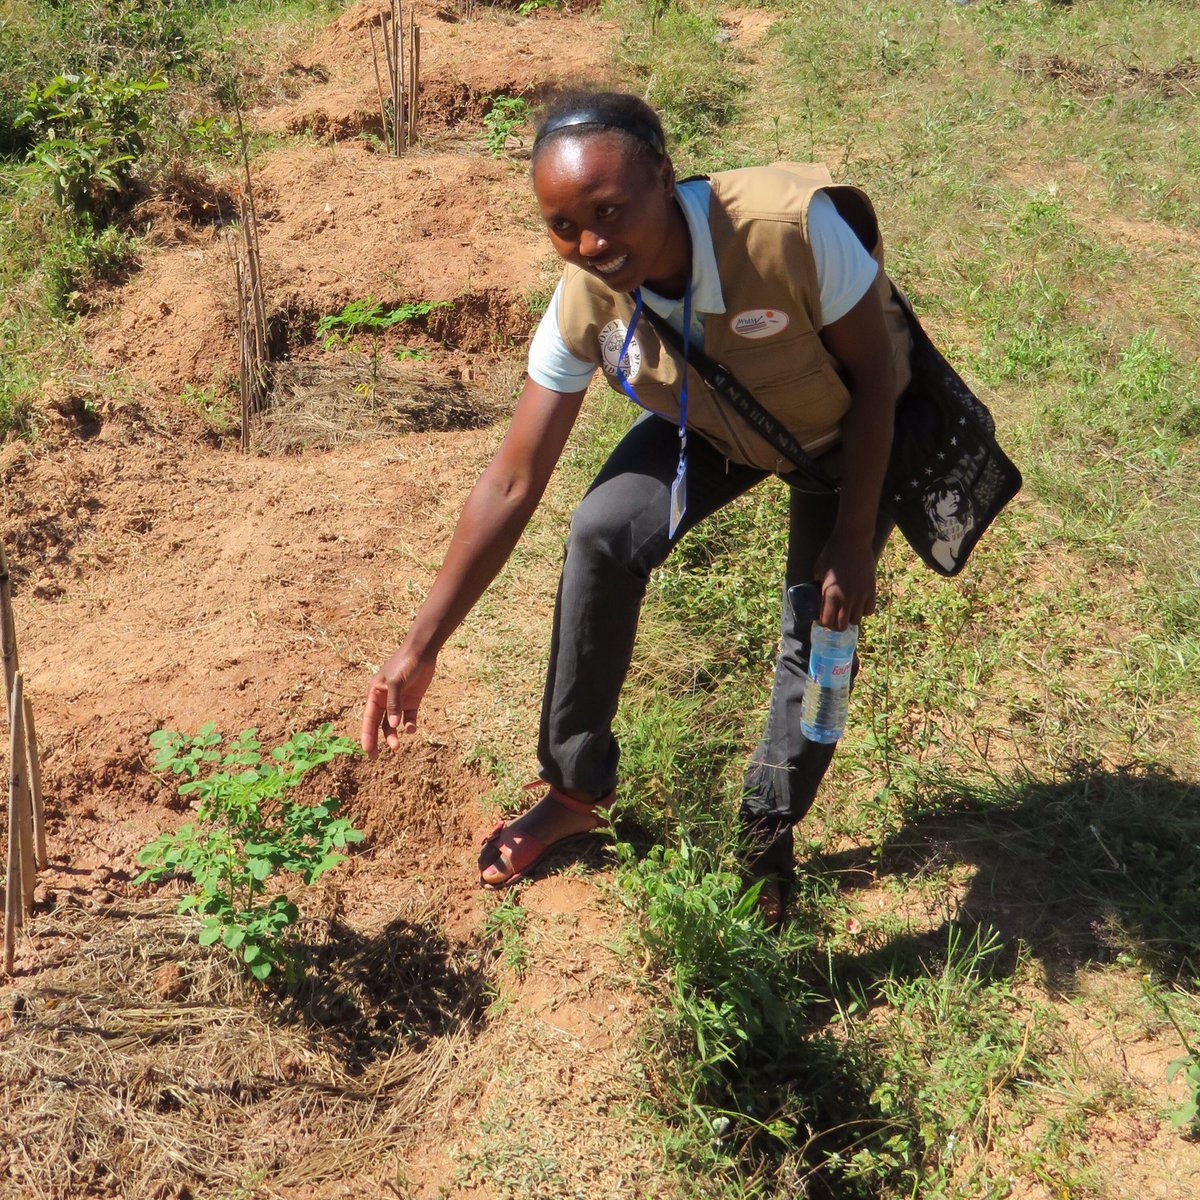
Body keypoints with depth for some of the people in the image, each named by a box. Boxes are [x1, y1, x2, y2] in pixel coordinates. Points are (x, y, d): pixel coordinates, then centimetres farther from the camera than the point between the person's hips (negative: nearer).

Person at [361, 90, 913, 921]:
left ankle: (770, 837, 20)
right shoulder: (585, 302, -28)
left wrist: (852, 543, -22)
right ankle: (577, 790, -1)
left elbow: (873, 375, -23)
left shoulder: (790, 225, -40)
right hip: (714, 424, 2)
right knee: (604, 534, -21)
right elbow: (512, 486, -21)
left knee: (819, 627, -8)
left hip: (845, 430, -2)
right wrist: (421, 647, -21)